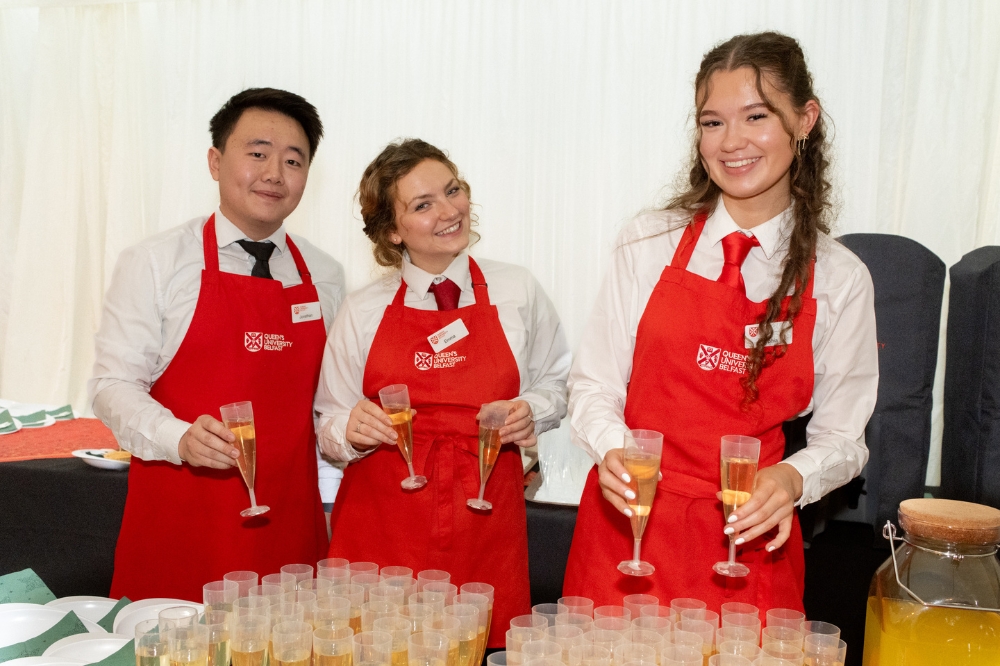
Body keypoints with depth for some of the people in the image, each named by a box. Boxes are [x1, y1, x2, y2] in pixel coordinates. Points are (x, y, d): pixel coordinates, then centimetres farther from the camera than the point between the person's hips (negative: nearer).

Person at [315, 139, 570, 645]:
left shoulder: (517, 293, 4)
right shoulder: (361, 312, 3)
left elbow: (555, 382, 16)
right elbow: (331, 431, 11)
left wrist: (532, 414, -5)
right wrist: (350, 430, -11)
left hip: (486, 527, 0)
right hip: (380, 530, 0)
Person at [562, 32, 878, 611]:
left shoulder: (841, 280, 0)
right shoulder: (650, 243, -1)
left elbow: (842, 433, 4)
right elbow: (595, 383, 1)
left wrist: (794, 478, -16)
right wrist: (612, 448, -19)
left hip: (749, 539, 1)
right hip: (627, 522, 0)